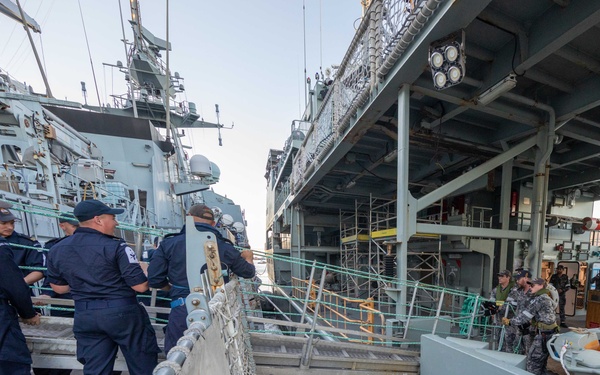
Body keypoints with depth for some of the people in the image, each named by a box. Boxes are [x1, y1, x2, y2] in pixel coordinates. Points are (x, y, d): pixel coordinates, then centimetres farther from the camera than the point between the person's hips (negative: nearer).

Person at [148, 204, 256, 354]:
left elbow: (155, 279, -1)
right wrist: (248, 258, 38)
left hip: (181, 312, -1)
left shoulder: (169, 243, -2)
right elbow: (248, 272, 15)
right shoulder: (225, 247, 3)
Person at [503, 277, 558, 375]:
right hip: (548, 332, 10)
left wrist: (510, 322, -10)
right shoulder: (545, 297, 14)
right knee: (541, 360, 18)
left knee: (533, 359, -2)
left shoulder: (540, 298, -18)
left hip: (544, 334, -10)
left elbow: (526, 314, -17)